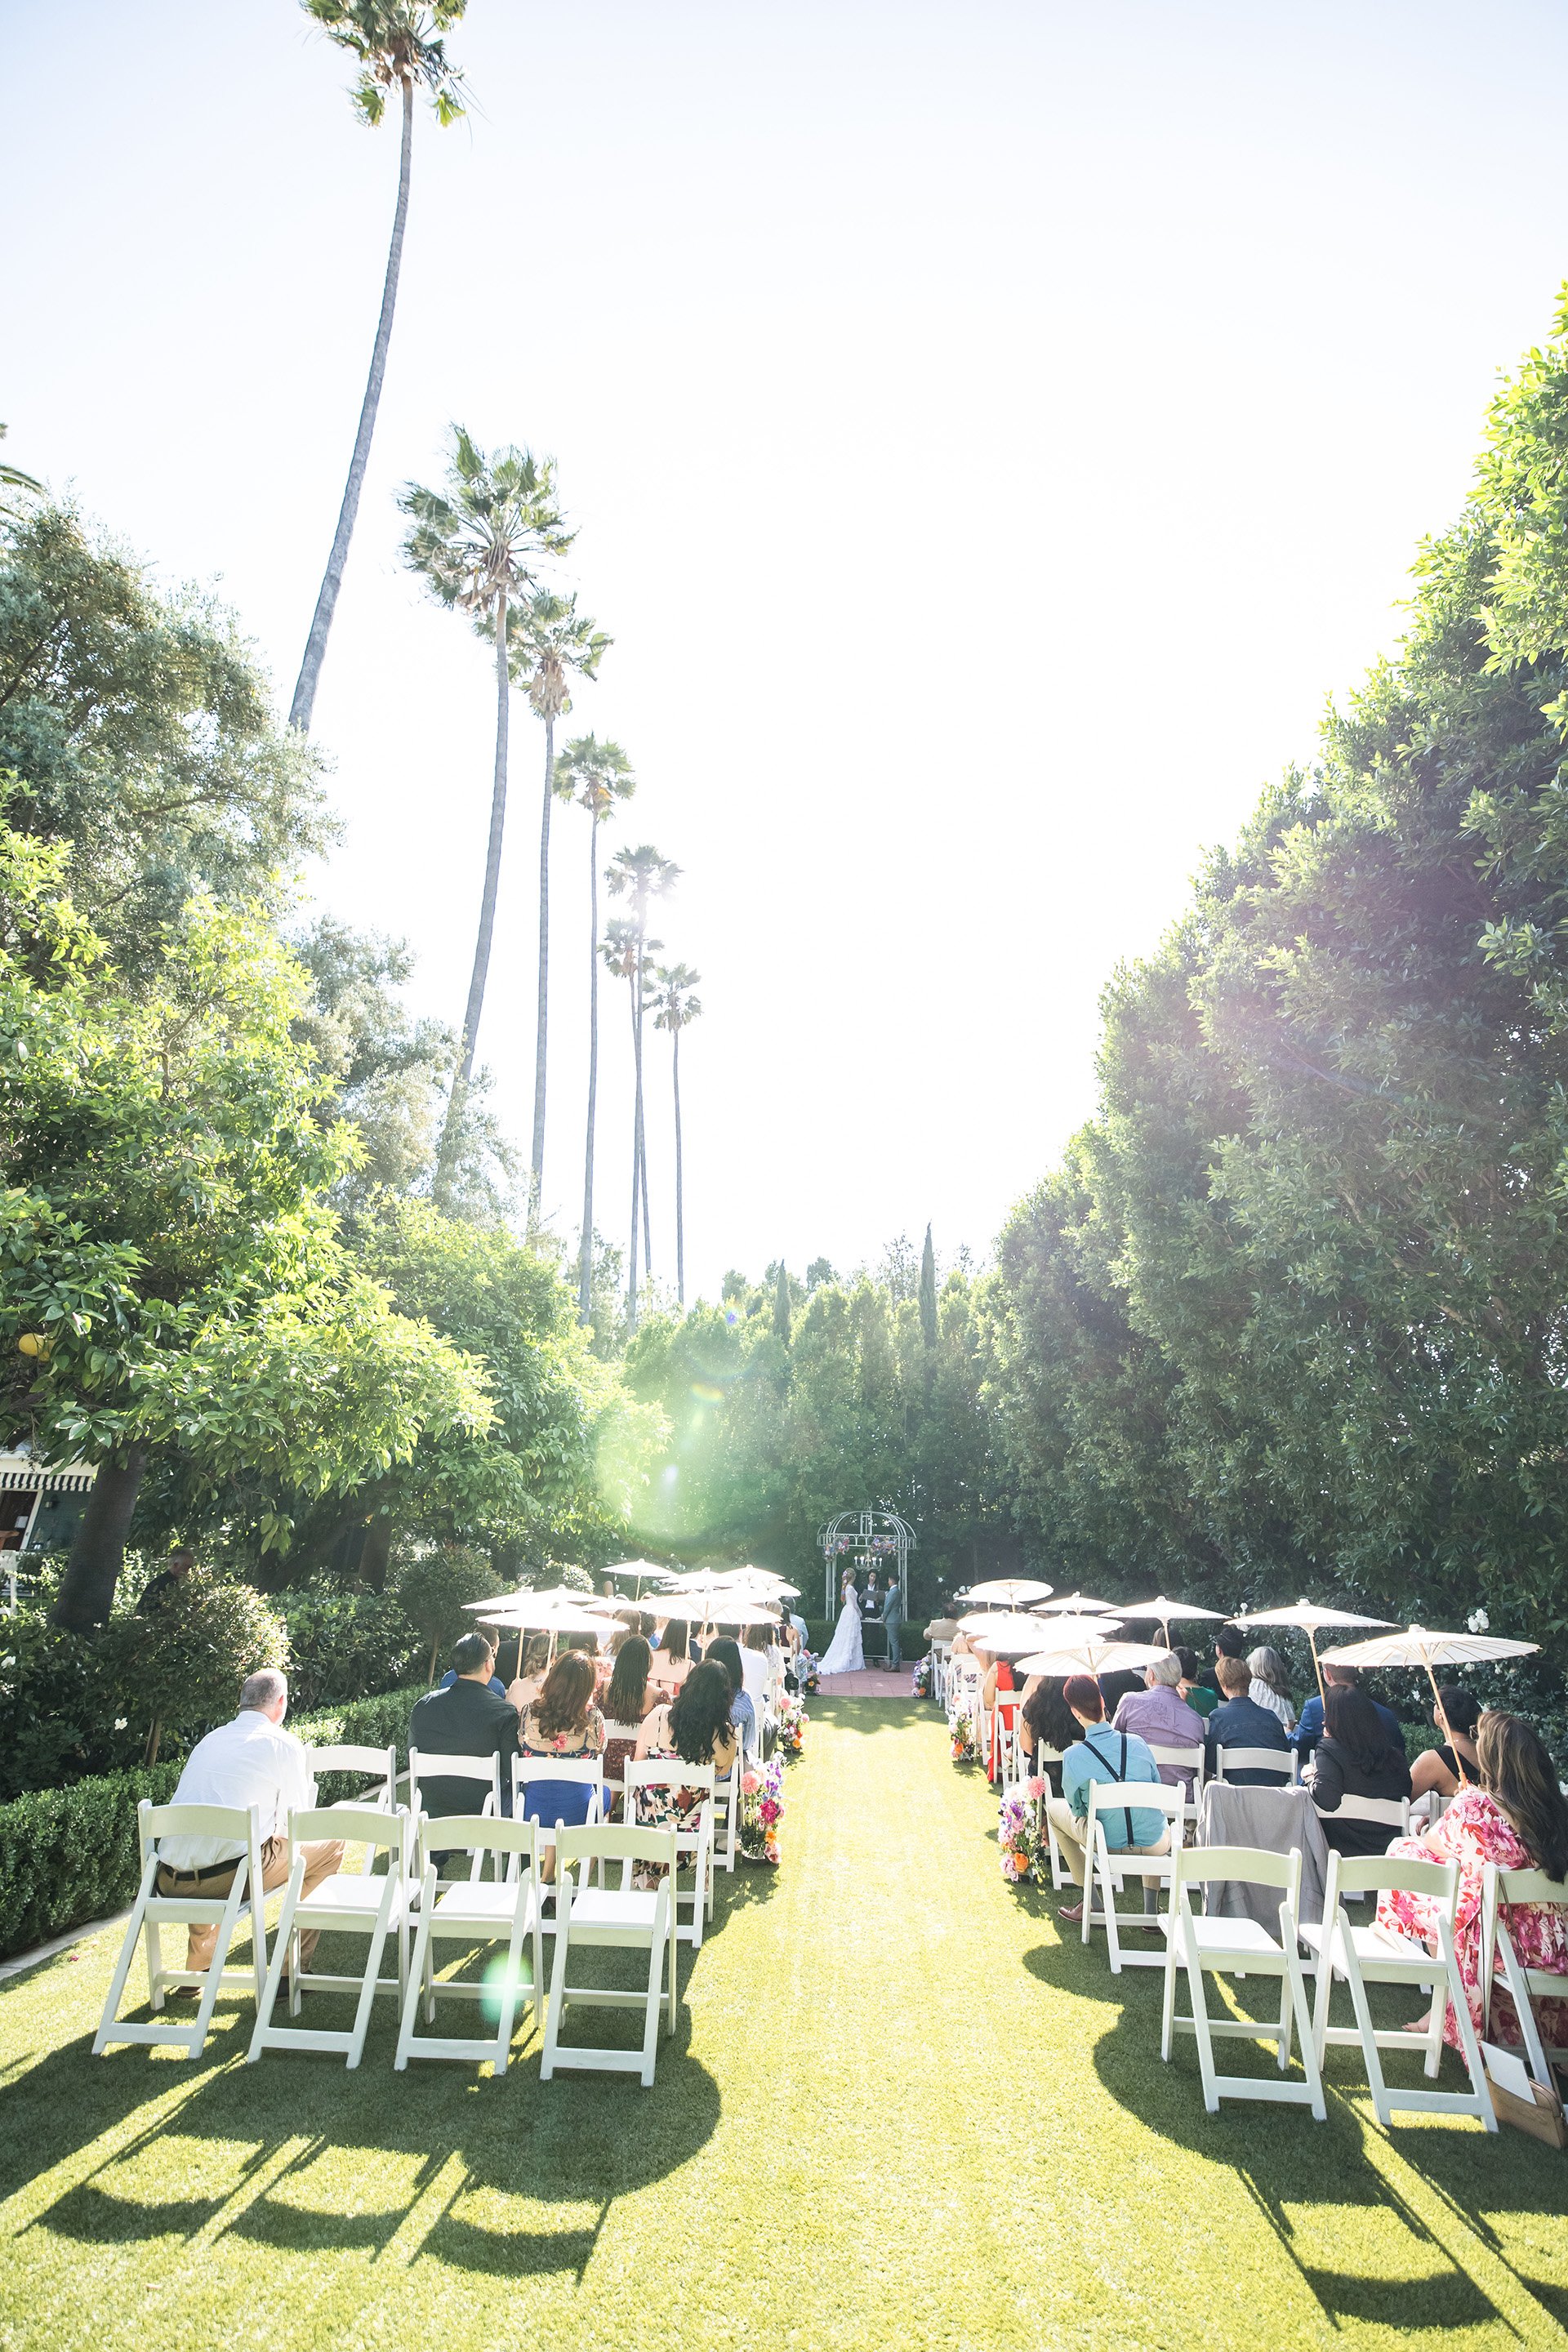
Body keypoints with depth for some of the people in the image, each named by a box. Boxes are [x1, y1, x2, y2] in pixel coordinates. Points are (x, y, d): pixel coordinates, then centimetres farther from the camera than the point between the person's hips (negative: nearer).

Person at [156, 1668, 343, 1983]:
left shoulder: (209, 1740, 18)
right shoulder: (284, 1745, 1)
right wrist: (275, 1830, 30)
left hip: (170, 1882, 6)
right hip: (229, 1877, -6)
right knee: (331, 1844, 12)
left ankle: (196, 1972, 42)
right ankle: (291, 1971, 16)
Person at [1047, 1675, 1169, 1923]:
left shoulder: (1073, 1756, -17)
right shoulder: (1137, 1742, -9)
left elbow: (1076, 1808, -1)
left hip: (1108, 1844, -2)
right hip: (1155, 1844, 2)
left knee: (1054, 1807, 23)